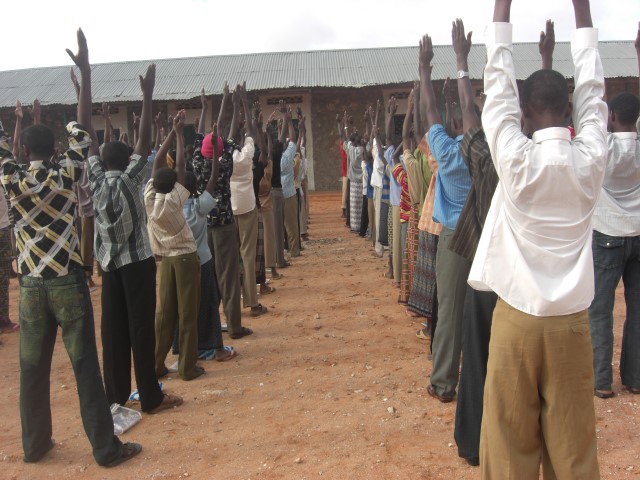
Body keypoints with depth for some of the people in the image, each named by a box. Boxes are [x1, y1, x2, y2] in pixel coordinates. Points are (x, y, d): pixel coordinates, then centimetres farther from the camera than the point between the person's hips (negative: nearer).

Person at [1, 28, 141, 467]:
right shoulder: (65, 175, -6)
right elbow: (82, 128, -3)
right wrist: (85, 71, -2)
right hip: (68, 283, -3)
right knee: (86, 367, 0)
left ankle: (35, 444, 27)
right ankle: (107, 448, 8)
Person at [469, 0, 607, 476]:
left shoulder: (517, 160, -12)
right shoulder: (591, 159, -4)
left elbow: (498, 88, -3)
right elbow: (592, 90, 9)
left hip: (518, 319, -3)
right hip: (571, 321, 3)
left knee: (513, 438, 10)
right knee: (572, 440, 15)